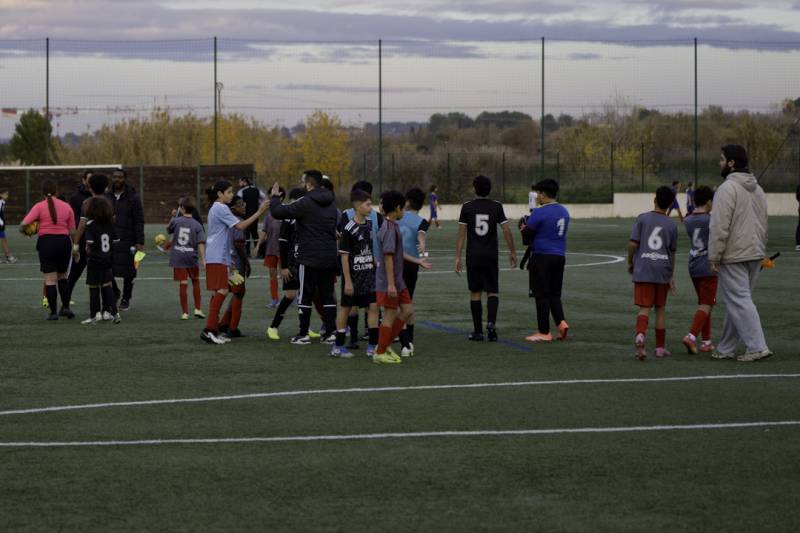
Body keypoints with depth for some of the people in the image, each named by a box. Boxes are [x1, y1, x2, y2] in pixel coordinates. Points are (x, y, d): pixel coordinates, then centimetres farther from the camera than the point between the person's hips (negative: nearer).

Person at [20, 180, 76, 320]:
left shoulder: (39, 206, -5)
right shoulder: (66, 206, 4)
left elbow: (24, 224, -14)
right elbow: (72, 231, 6)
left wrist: (23, 230, 8)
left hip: (46, 242, -3)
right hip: (64, 242, 3)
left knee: (50, 279, 1)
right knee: (62, 276, 21)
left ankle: (53, 312, 1)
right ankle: (66, 307, 12)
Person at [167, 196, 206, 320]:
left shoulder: (176, 221, -5)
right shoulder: (197, 225, -5)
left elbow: (168, 230, 16)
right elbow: (201, 243, -12)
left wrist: (173, 216, 24)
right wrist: (203, 259, -12)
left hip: (178, 258, 0)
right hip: (192, 258, 0)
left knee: (183, 284, 1)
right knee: (196, 282, 18)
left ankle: (185, 312, 2)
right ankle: (198, 309, 18)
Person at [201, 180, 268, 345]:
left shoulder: (216, 208, 20)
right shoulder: (221, 209, -12)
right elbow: (240, 226, -19)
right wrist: (259, 212, -18)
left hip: (218, 257, 11)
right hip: (217, 257, -11)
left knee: (218, 292, 10)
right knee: (222, 291, -14)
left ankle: (213, 331, 11)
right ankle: (209, 330, -18)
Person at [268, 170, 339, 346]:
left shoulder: (305, 204, -13)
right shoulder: (331, 205, 11)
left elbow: (278, 212, -16)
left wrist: (274, 197, 3)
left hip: (310, 259, -6)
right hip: (330, 258, 6)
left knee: (305, 296, 2)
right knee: (328, 296, 10)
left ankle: (303, 334, 4)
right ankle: (331, 332, 7)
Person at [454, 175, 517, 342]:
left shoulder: (467, 207, -3)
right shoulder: (497, 207, -2)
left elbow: (461, 234, -3)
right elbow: (506, 231, -3)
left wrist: (458, 257, 0)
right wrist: (513, 252, 8)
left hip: (473, 257, 0)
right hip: (491, 256, 0)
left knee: (475, 293, 6)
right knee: (492, 292, 7)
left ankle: (478, 331, 7)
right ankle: (491, 322, -16)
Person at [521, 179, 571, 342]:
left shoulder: (540, 213, -14)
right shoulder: (564, 211, 10)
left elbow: (527, 231, -13)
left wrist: (522, 226, 11)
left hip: (542, 257, -7)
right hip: (560, 256, 7)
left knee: (542, 295, 1)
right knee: (555, 294, 15)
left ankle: (544, 332, 4)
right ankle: (561, 322, -5)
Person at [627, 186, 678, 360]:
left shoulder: (642, 219, -1)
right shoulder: (672, 225, 5)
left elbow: (633, 243, -7)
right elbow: (672, 252, 11)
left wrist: (630, 263, 9)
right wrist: (671, 276, 20)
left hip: (643, 270, -1)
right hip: (662, 271, 1)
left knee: (645, 307, -3)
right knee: (660, 308, 13)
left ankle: (640, 335, -31)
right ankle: (660, 347, 19)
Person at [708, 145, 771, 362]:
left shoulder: (727, 188, -15)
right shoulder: (757, 189, 14)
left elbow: (719, 227, -19)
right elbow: (763, 224, 20)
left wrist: (714, 257, -14)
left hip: (733, 256, -9)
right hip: (754, 254, 9)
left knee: (739, 301, -6)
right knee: (738, 301, 13)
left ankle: (757, 346, -12)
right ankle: (726, 348, 20)